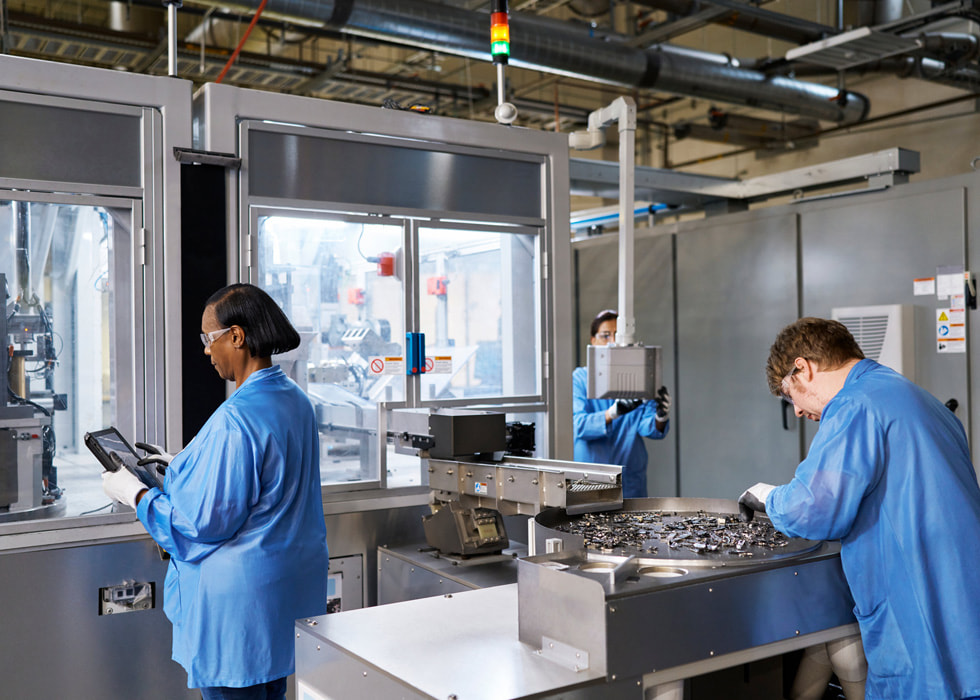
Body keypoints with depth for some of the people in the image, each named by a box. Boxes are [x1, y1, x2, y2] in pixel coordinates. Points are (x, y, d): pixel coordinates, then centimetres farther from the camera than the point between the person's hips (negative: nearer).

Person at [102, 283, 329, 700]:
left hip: (242, 596, -9)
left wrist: (136, 494, -7)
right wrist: (182, 466, 20)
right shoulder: (295, 400, 5)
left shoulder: (234, 419, -25)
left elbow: (206, 521, -20)